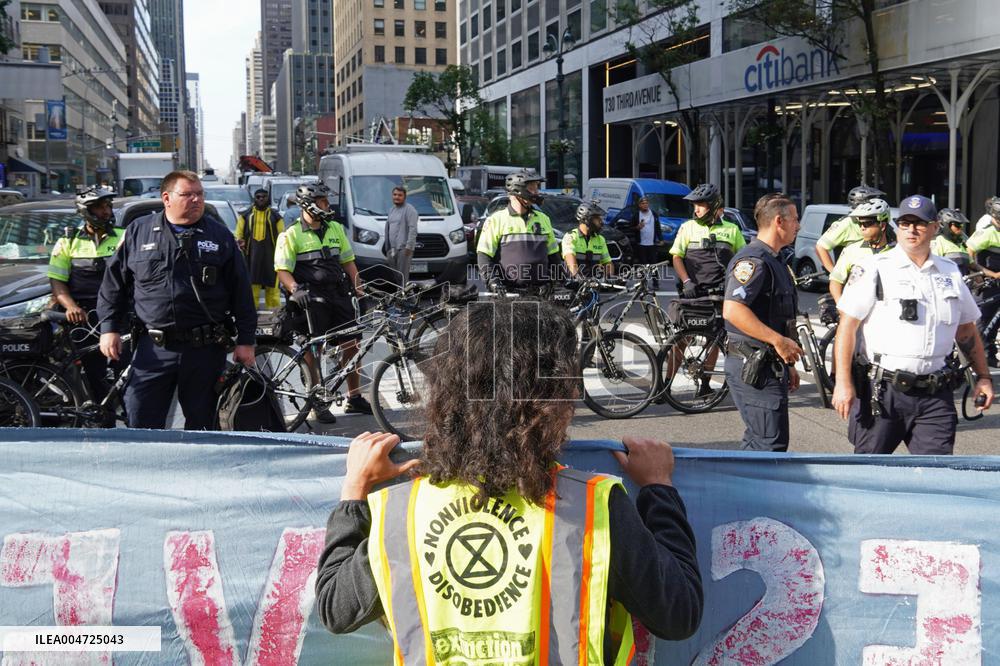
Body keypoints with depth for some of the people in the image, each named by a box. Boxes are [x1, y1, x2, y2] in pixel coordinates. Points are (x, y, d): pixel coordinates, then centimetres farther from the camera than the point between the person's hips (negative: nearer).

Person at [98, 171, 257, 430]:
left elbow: (241, 291, 5)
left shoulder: (220, 235, 5)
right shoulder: (138, 231, 6)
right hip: (153, 348, 0)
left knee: (201, 423, 9)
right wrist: (110, 328, 4)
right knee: (141, 421, -1)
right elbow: (114, 283, 12)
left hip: (206, 349, 0)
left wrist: (246, 340, 1)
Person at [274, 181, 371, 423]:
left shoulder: (335, 228, 12)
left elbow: (348, 261, 17)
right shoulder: (291, 234, -5)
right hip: (311, 299, -5)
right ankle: (318, 404, 11)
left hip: (339, 295, 5)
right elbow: (283, 271, -8)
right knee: (312, 350, 1)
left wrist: (358, 287, 5)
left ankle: (354, 398, 18)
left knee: (351, 346, 5)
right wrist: (296, 290, -26)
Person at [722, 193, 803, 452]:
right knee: (772, 445, -9)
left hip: (768, 366, 11)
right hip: (754, 369, -11)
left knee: (757, 442, 15)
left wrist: (788, 365, 26)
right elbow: (732, 310, -28)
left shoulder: (774, 261, 19)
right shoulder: (752, 260, -15)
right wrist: (778, 340, -26)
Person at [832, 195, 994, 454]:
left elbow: (966, 330, 22)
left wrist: (983, 376, 18)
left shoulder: (950, 272, 13)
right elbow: (847, 326, -8)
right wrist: (843, 383, -14)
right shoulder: (874, 269, -3)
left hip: (935, 395, 4)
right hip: (882, 392, -4)